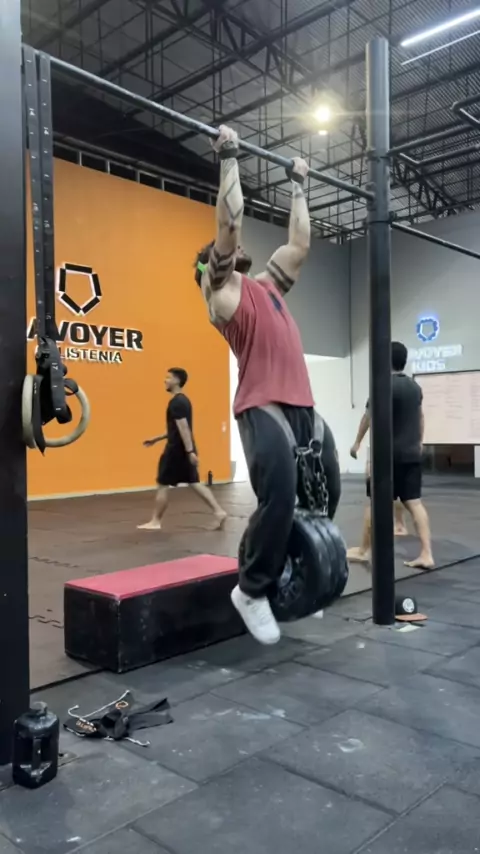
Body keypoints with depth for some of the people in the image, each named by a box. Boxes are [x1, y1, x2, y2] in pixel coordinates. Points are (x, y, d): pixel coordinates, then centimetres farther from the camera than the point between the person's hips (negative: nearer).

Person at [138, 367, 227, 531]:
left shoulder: (176, 403, -16)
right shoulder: (183, 400, 16)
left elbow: (183, 428, -24)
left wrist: (190, 451, -29)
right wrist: (156, 439, 28)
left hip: (177, 449, -10)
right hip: (184, 449, 10)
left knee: (162, 484, 1)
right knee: (194, 482, 9)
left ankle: (155, 522, 10)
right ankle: (218, 511, 3)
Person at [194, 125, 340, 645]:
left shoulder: (268, 285, 27)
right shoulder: (223, 290, 7)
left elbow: (300, 241, 34)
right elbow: (230, 220, 0)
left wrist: (298, 186, 40)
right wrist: (229, 159, 7)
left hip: (303, 406, 8)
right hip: (263, 407, -8)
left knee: (324, 497, 8)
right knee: (279, 494, -22)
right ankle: (252, 589, -3)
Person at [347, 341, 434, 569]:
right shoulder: (415, 387, 11)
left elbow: (369, 416, -9)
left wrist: (357, 442, 1)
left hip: (390, 454, -7)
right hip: (412, 454, 7)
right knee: (414, 502, 5)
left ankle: (363, 550, 16)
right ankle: (426, 554, 0)